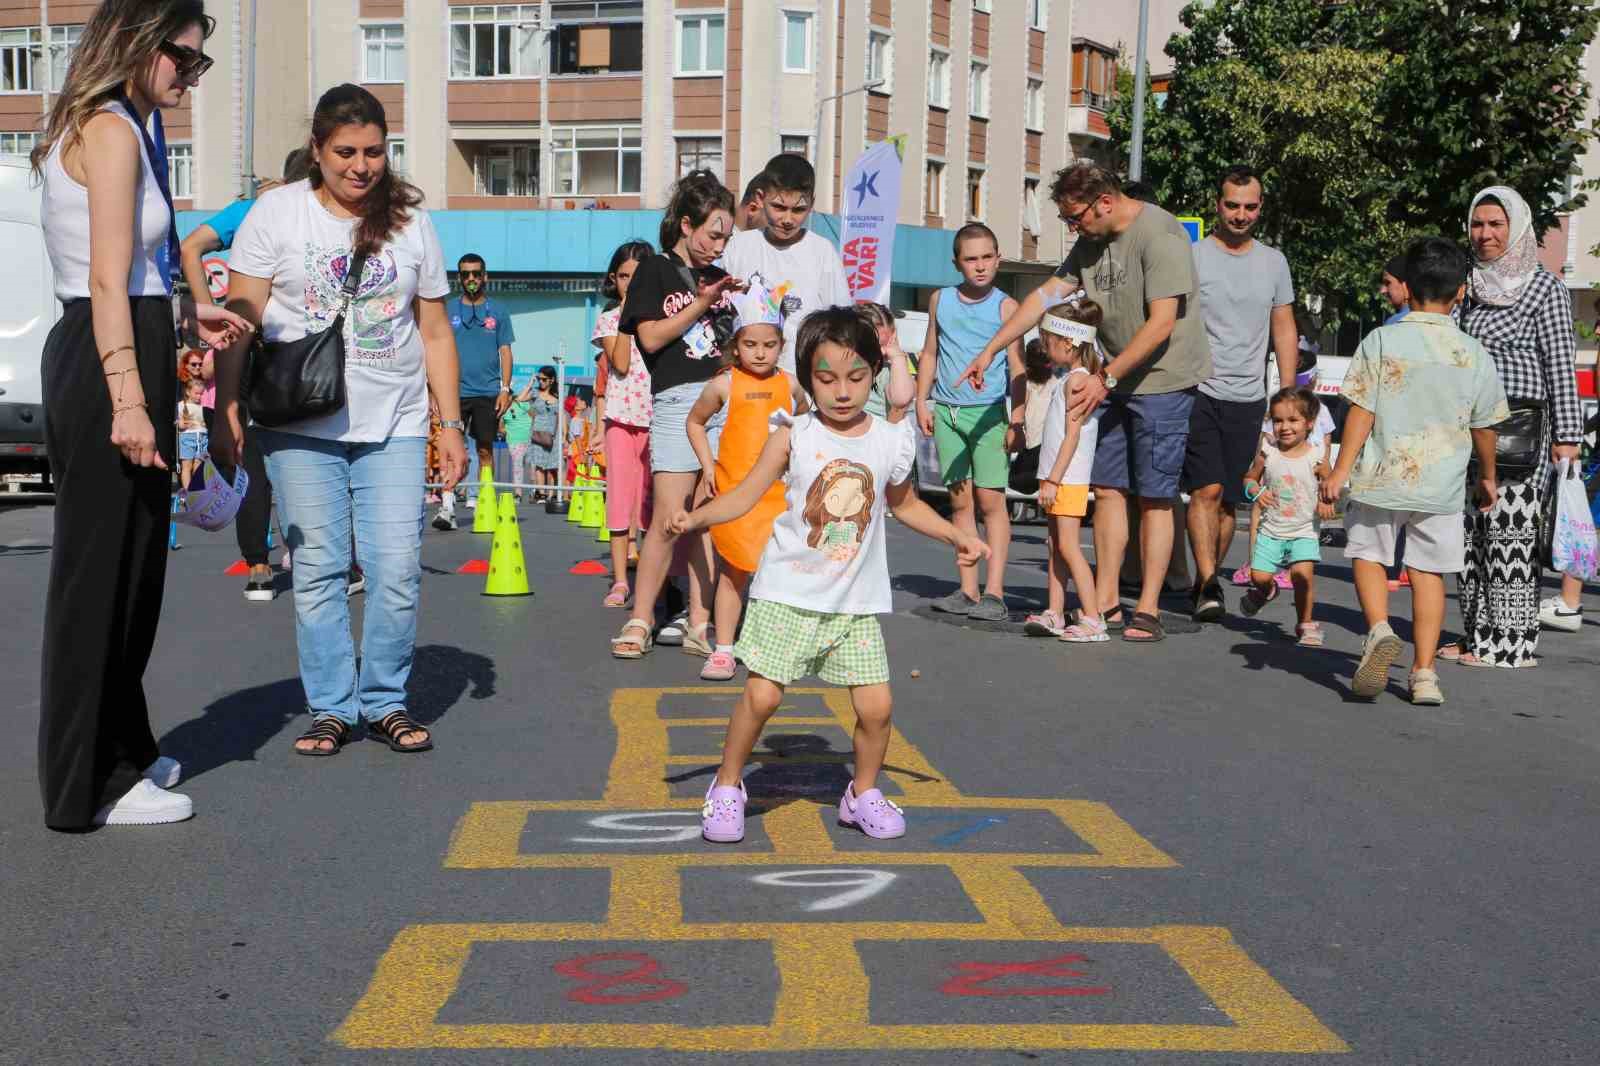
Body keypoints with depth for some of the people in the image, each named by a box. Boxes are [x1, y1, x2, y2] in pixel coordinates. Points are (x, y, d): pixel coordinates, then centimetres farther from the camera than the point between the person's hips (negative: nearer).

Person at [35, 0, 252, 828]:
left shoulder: (94, 129, 20)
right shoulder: (113, 131, -11)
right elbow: (108, 282, -19)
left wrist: (186, 317, 20)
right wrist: (128, 400, -24)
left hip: (87, 350, 10)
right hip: (113, 361, -10)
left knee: (119, 564, 17)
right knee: (103, 566, -4)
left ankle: (117, 753, 29)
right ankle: (93, 785, 5)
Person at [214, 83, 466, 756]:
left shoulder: (410, 221, 9)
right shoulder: (278, 212, 3)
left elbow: (435, 332, 11)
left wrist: (451, 424, 6)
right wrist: (227, 407, -9)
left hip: (394, 426, 2)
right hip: (300, 426, -1)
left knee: (398, 570, -3)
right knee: (317, 570, 2)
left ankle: (384, 701, 13)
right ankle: (330, 707, 14)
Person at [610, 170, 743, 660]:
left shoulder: (721, 277, 19)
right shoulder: (655, 272, 5)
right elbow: (651, 338, -6)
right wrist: (701, 304, -10)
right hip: (678, 400, -4)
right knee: (670, 518, -9)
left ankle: (699, 626, 7)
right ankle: (640, 622, 1)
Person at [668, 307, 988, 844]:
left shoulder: (890, 440, 2)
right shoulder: (794, 433, -5)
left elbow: (903, 503, 20)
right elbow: (746, 494, -4)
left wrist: (957, 536, 15)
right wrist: (694, 518, -19)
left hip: (857, 602, 3)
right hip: (788, 594, -2)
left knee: (876, 705, 0)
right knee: (761, 695, -9)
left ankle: (864, 792, 25)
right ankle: (727, 785, 15)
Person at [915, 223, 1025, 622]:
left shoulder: (1006, 307, -1)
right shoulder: (941, 300, 10)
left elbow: (1017, 367, -3)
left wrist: (1017, 417, -10)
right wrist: (922, 401, 10)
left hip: (989, 413, -4)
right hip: (947, 411, 4)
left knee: (990, 499, -7)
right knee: (960, 501, 5)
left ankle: (994, 592, -6)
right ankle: (968, 591, 10)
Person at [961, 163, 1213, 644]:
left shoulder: (1160, 235, -17)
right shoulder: (1092, 243, 9)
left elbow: (1162, 322, -21)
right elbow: (1047, 295, 12)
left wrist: (1106, 378, -21)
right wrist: (990, 350, 8)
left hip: (1163, 381, -8)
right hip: (1117, 383, 8)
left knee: (1153, 495, -4)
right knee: (1108, 488, 6)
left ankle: (1148, 610, 2)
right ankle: (1106, 604, 12)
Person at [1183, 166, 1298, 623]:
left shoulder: (1273, 261, 13)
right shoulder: (1193, 256, 0)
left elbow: (1284, 329, 17)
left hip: (1249, 398, 4)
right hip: (1199, 392, -4)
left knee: (1230, 499, 5)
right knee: (1206, 489, -15)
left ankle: (1204, 583, 16)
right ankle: (1208, 586, -17)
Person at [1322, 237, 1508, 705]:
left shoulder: (1381, 341, -8)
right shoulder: (1474, 354, 1)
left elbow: (1361, 410, -10)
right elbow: (1484, 426, 9)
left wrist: (1341, 469, -5)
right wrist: (1487, 476, 24)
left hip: (1381, 477, -2)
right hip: (1441, 484, 2)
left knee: (1368, 555, 13)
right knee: (1428, 570, 9)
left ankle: (1379, 629, -14)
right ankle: (1424, 674, 9)